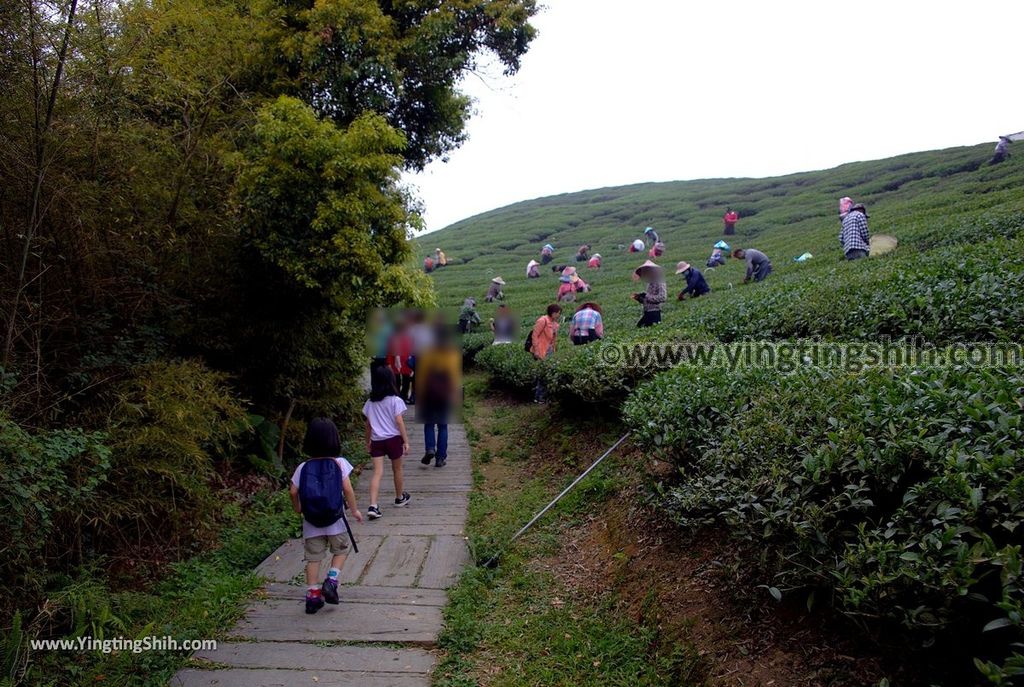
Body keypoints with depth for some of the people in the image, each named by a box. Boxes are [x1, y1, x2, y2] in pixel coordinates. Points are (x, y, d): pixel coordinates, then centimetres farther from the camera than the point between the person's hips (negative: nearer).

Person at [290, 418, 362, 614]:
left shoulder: (303, 467, -3)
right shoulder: (339, 463, -8)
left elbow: (293, 491, -5)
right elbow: (347, 489, -10)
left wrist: (298, 508, 14)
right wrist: (354, 510, 1)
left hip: (311, 521, 2)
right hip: (334, 520, -2)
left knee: (313, 557, 11)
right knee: (340, 550, 19)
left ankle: (312, 595, 13)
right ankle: (331, 581, 2)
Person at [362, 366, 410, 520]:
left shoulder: (370, 403, 5)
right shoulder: (395, 401, -8)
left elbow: (368, 424, 10)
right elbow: (399, 422, -11)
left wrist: (368, 441, 21)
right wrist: (406, 441, -6)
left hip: (376, 441, 3)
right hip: (393, 439, -3)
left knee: (377, 472, -2)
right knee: (397, 470, 17)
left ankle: (373, 506, -15)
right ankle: (400, 498, 36)